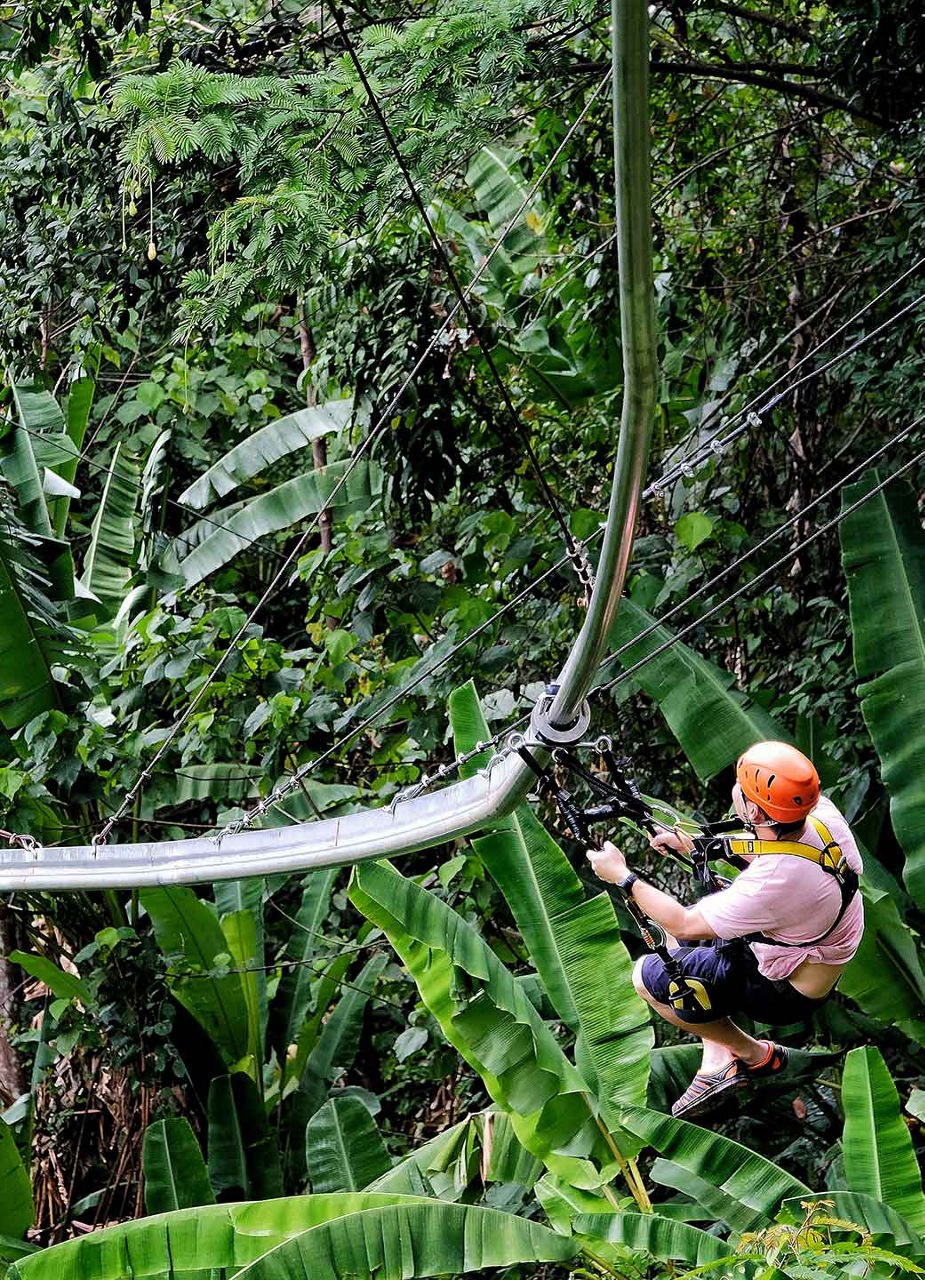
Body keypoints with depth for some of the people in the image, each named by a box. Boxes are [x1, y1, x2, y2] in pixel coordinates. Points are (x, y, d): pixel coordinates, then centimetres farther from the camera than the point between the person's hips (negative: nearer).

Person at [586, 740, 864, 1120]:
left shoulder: (776, 880, -38)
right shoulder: (821, 811, -16)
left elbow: (687, 924, -25)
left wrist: (621, 876, -15)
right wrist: (697, 848, 4)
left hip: (787, 992, -8)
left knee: (650, 976, -3)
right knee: (676, 930, 20)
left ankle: (755, 1055, 11)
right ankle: (716, 1062, 18)